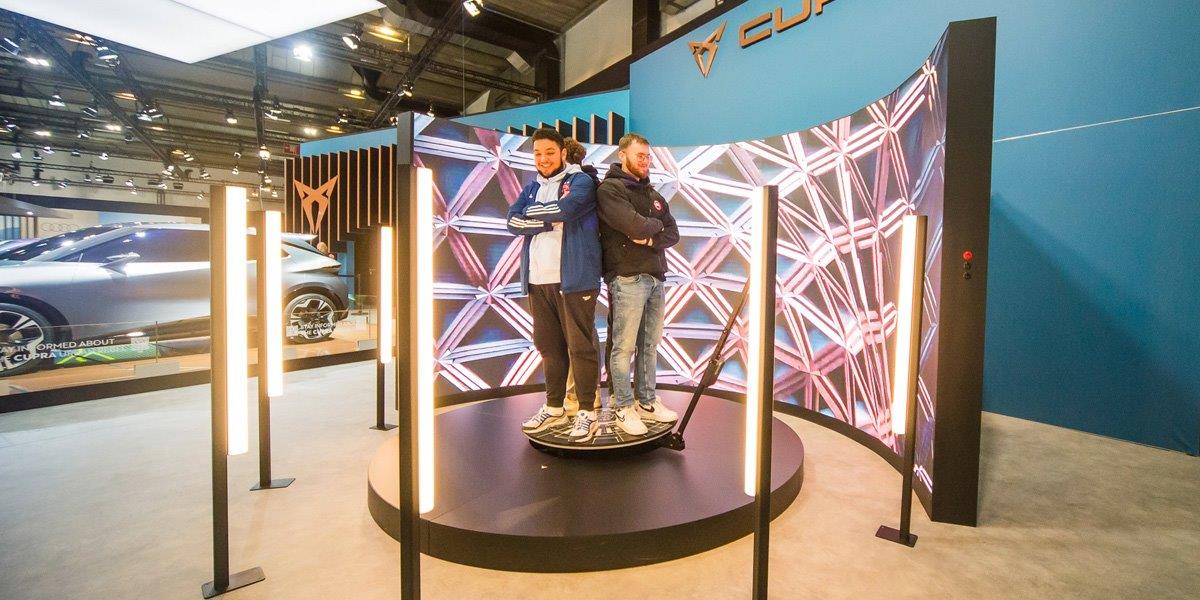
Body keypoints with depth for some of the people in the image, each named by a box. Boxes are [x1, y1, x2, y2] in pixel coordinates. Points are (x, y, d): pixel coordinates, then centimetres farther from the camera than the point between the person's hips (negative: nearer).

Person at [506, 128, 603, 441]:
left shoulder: (580, 180, 1)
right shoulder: (532, 187, 19)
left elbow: (566, 208, -20)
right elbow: (513, 222, 4)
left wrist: (532, 213, -5)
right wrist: (550, 222, -9)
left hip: (573, 278, -6)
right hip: (538, 279, 6)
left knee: (580, 345, -2)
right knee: (548, 345, 12)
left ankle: (587, 412, 8)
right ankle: (554, 408, 25)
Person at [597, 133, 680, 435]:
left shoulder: (653, 194, 21)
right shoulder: (610, 189, -4)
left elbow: (673, 234, 12)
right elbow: (633, 225, -19)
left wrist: (651, 239, -8)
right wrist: (656, 224, 1)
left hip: (655, 278, 8)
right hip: (627, 278, -7)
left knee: (650, 345, 12)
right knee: (624, 347, -2)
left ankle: (647, 402, 23)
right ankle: (623, 408, 9)